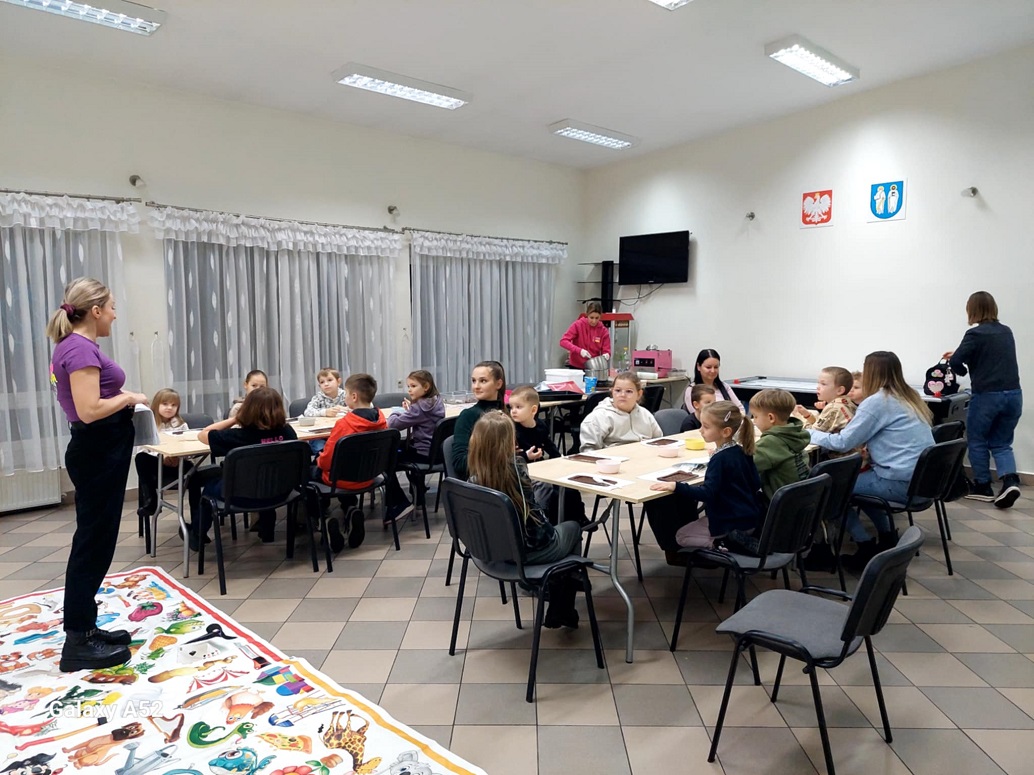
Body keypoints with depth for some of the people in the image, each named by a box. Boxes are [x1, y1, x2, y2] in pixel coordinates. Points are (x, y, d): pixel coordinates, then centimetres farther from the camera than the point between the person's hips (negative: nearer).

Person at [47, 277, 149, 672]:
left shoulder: (73, 346, 13)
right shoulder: (81, 349, -18)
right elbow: (89, 410, -26)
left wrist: (121, 398, 11)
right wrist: (128, 398, -12)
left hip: (99, 451, 11)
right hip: (98, 454, -11)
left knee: (95, 541, 16)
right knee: (93, 543, -2)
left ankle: (84, 628, 27)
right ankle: (78, 643, 8)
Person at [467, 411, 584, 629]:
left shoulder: (475, 477, -14)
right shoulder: (515, 466, -21)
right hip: (532, 548, -4)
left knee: (556, 529, 32)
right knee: (572, 529, 29)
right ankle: (562, 612, 36)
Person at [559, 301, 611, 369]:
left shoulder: (603, 330, -2)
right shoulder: (578, 325, -7)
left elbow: (606, 351, 0)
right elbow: (563, 341, -14)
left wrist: (606, 356, -25)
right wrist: (579, 350, -27)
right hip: (576, 367, -2)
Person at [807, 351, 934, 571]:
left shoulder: (877, 401, -14)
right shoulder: (909, 397, 12)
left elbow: (842, 442, -14)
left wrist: (810, 433, 0)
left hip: (902, 483, -9)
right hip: (921, 479, 9)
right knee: (856, 477, 27)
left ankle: (867, 549, 4)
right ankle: (887, 537, 24)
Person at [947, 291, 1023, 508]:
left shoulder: (976, 334, -11)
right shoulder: (1006, 332, 11)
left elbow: (956, 362, -15)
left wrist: (962, 370, 8)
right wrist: (959, 355, 33)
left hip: (987, 396, -6)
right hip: (1013, 395, 6)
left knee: (977, 441, 12)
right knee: (1001, 443, 15)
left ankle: (983, 487, 18)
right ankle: (1010, 481, -7)